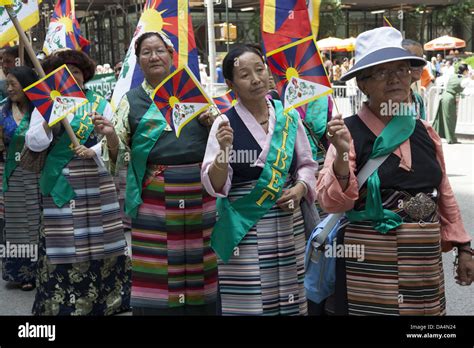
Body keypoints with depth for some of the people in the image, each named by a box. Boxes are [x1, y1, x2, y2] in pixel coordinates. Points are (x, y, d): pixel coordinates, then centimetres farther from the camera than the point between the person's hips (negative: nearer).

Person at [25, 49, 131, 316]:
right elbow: (33, 143, -1)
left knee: (99, 238, 5)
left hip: (97, 183, 1)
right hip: (61, 184, -1)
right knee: (63, 242, -1)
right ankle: (62, 301, 9)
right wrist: (50, 120, -15)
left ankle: (106, 295, 18)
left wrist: (93, 151, -16)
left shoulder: (100, 103, 7)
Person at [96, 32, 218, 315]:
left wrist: (212, 123, -8)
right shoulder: (131, 101, 7)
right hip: (155, 197, -1)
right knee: (158, 270, -1)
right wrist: (111, 137, -19)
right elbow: (120, 159, 1)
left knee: (201, 265, 6)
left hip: (201, 193, 2)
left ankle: (203, 306, 23)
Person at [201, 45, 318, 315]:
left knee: (290, 302, 6)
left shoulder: (288, 118, 5)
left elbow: (307, 164, 16)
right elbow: (215, 186, -9)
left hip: (289, 227, 3)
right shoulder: (225, 123, -5)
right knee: (249, 303, -1)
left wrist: (300, 188, -4)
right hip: (245, 232, -3)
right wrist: (223, 150, -25)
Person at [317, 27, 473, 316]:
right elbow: (332, 202, -16)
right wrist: (342, 155, -30)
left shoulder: (424, 131, 6)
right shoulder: (350, 133, -9)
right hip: (372, 265, -5)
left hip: (426, 263, 5)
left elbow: (443, 194, 15)